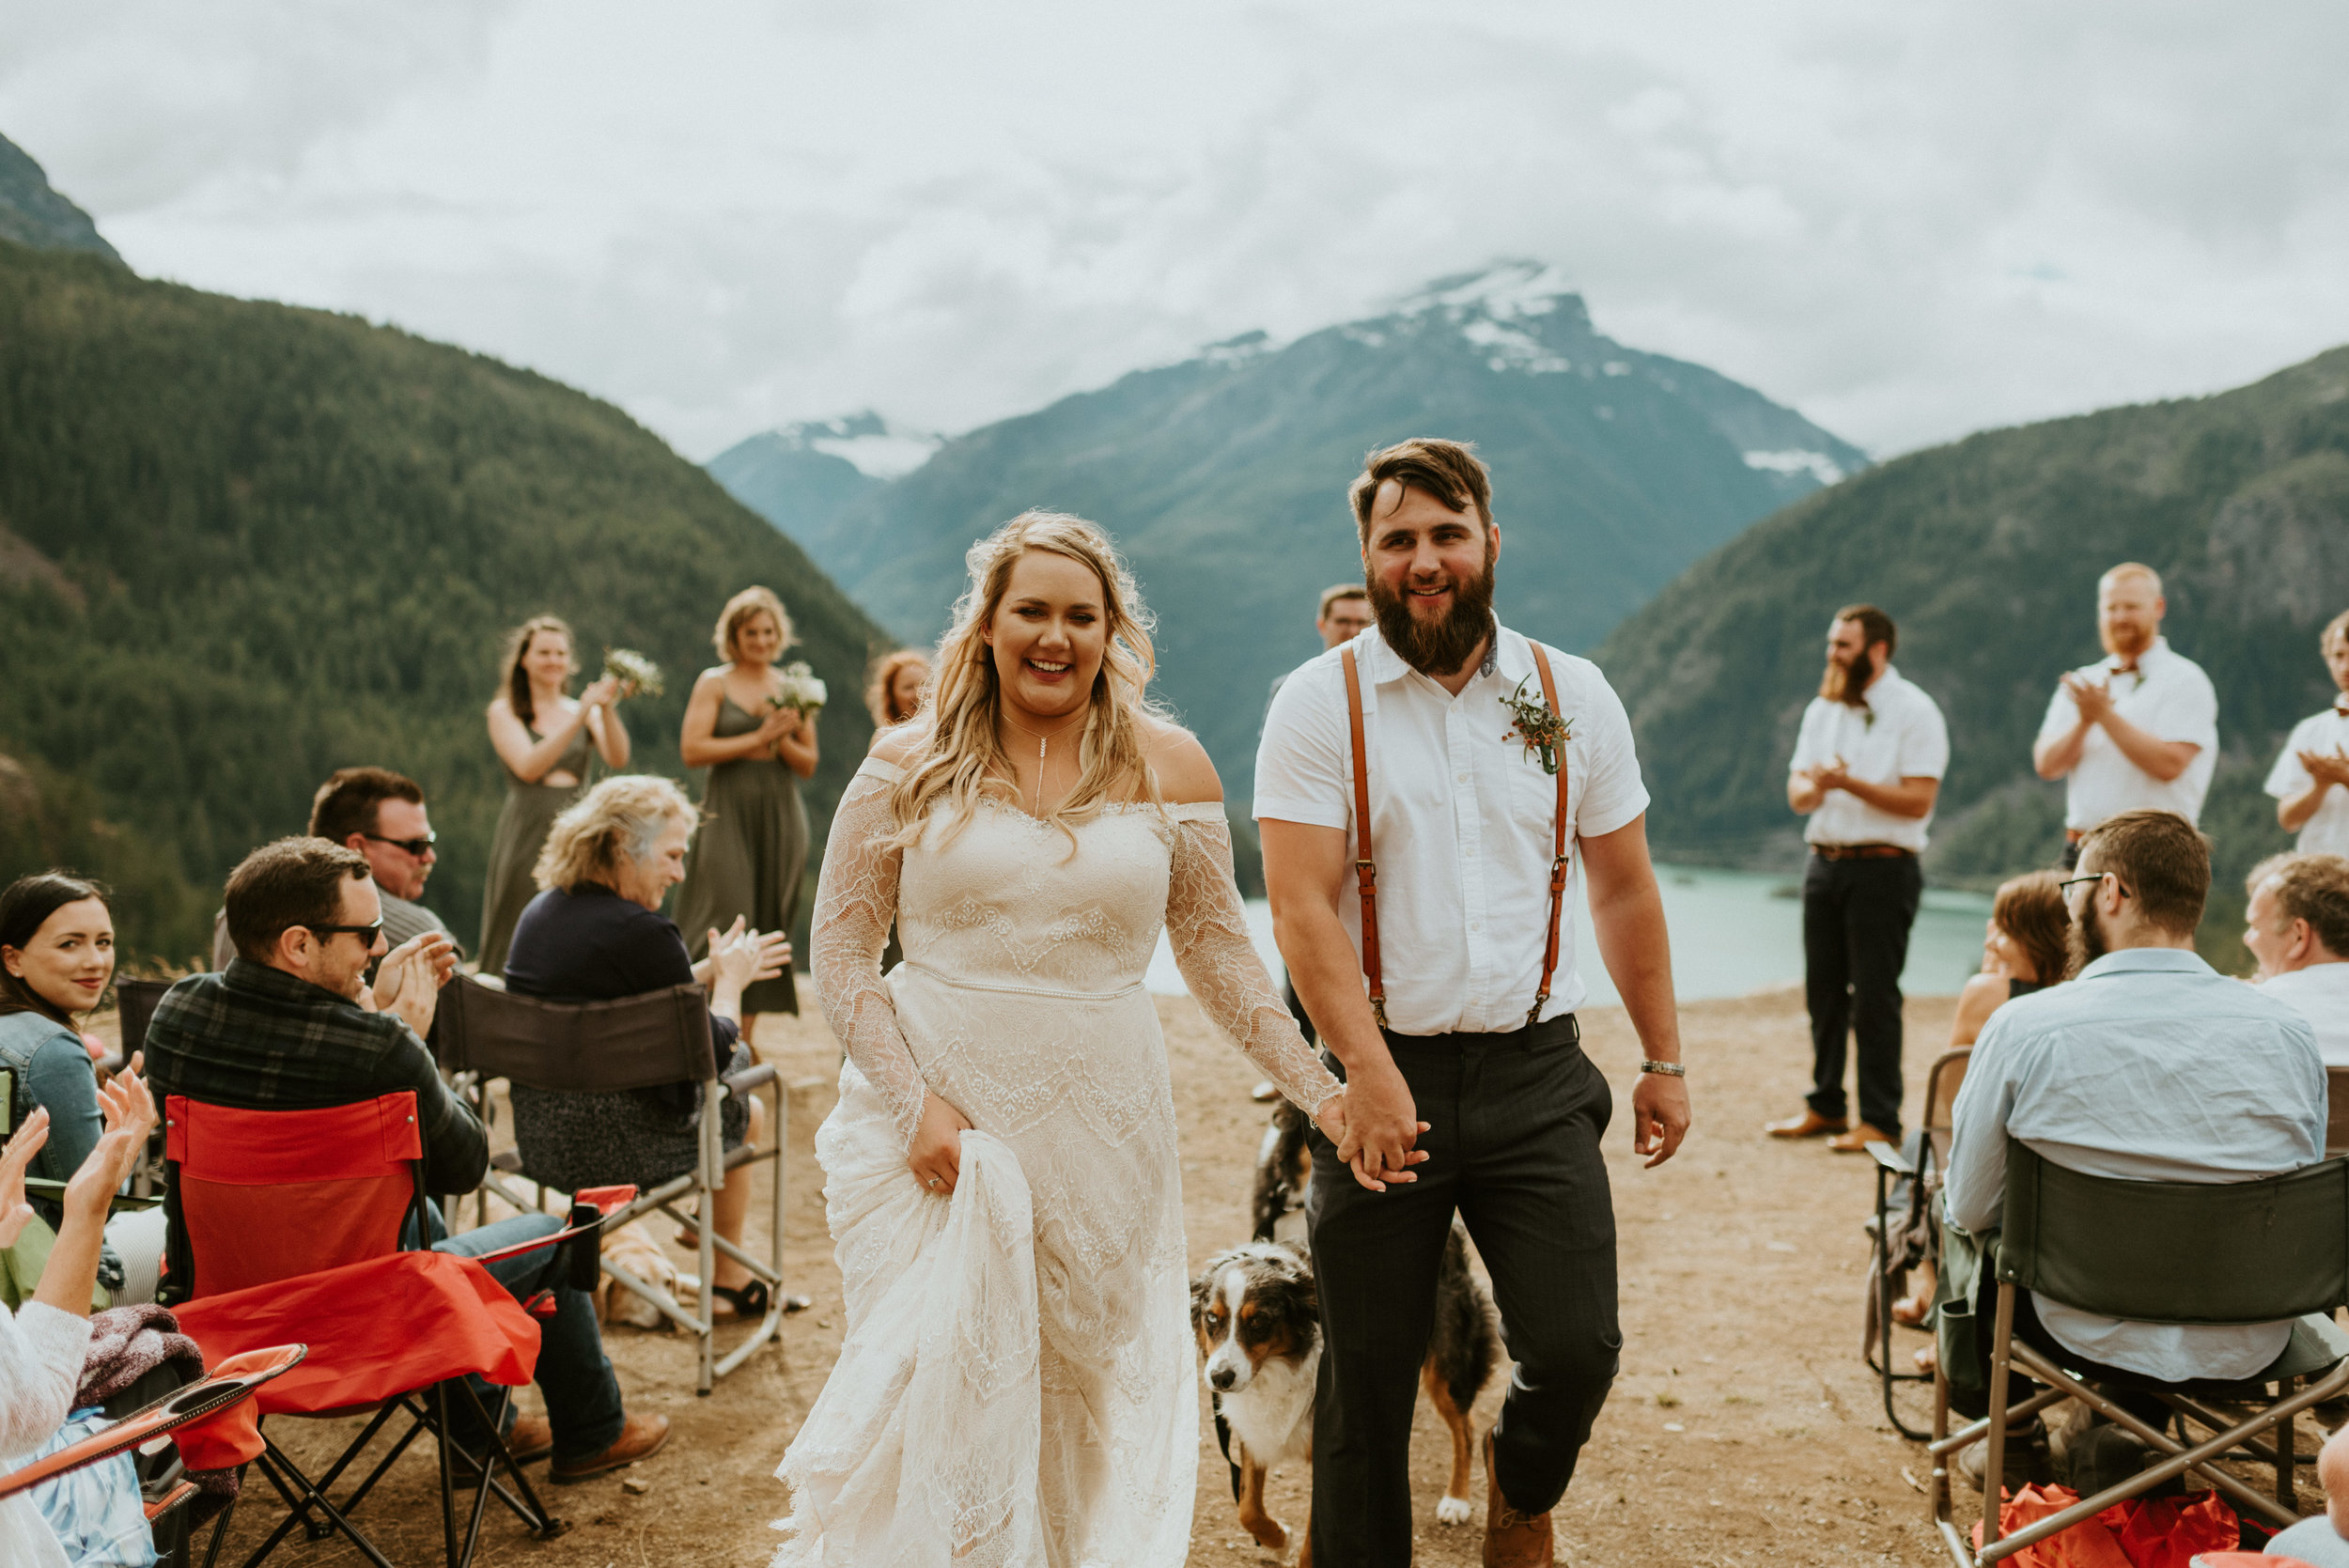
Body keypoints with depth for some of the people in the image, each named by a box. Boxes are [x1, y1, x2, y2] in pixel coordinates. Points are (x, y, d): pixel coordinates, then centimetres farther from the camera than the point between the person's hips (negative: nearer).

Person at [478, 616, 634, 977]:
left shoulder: (587, 710, 12)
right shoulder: (504, 712, 5)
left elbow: (618, 759, -4)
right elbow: (528, 767, -12)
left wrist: (606, 710, -21)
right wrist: (580, 716, -18)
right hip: (527, 834, -2)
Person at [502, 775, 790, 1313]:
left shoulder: (539, 913, 2)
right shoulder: (642, 932, -23)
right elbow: (712, 1052, -15)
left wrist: (710, 970, 20)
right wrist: (729, 979, 3)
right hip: (617, 1148, -8)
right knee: (745, 1111, 23)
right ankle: (731, 1279, 41)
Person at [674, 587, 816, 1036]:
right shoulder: (714, 683, 3)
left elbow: (808, 765, 12)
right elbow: (692, 750, -8)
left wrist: (782, 740, -8)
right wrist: (757, 739, -11)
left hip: (780, 814, 3)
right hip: (728, 813, -3)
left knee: (768, 922, 2)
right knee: (725, 919, -11)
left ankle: (746, 1033, 8)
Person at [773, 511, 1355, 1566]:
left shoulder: (1167, 767, 5)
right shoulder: (910, 768, 1)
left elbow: (1218, 954, 9)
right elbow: (841, 959, 1)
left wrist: (1319, 1092, 0)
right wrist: (918, 1101, -11)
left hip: (1100, 1121, 2)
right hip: (930, 1113, -1)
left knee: (1091, 1403, 9)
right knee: (939, 1397, -6)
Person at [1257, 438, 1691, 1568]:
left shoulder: (1573, 698, 6)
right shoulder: (1319, 705, -3)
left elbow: (1625, 891, 13)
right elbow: (1301, 908, -11)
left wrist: (1663, 1059, 12)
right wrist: (1368, 1073, -22)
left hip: (1537, 1076, 2)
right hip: (1382, 1075, -2)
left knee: (1576, 1350, -5)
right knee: (1367, 1376, 5)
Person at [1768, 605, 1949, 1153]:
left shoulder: (1914, 711, -6)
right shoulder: (1822, 709, 15)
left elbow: (1918, 800, -14)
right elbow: (1797, 790, 9)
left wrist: (1851, 783, -20)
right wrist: (1814, 786, -13)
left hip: (1883, 866, -6)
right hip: (1825, 861, 6)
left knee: (1874, 995, -5)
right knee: (1823, 989, 10)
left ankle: (1880, 1122, 2)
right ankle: (1824, 1106, 21)